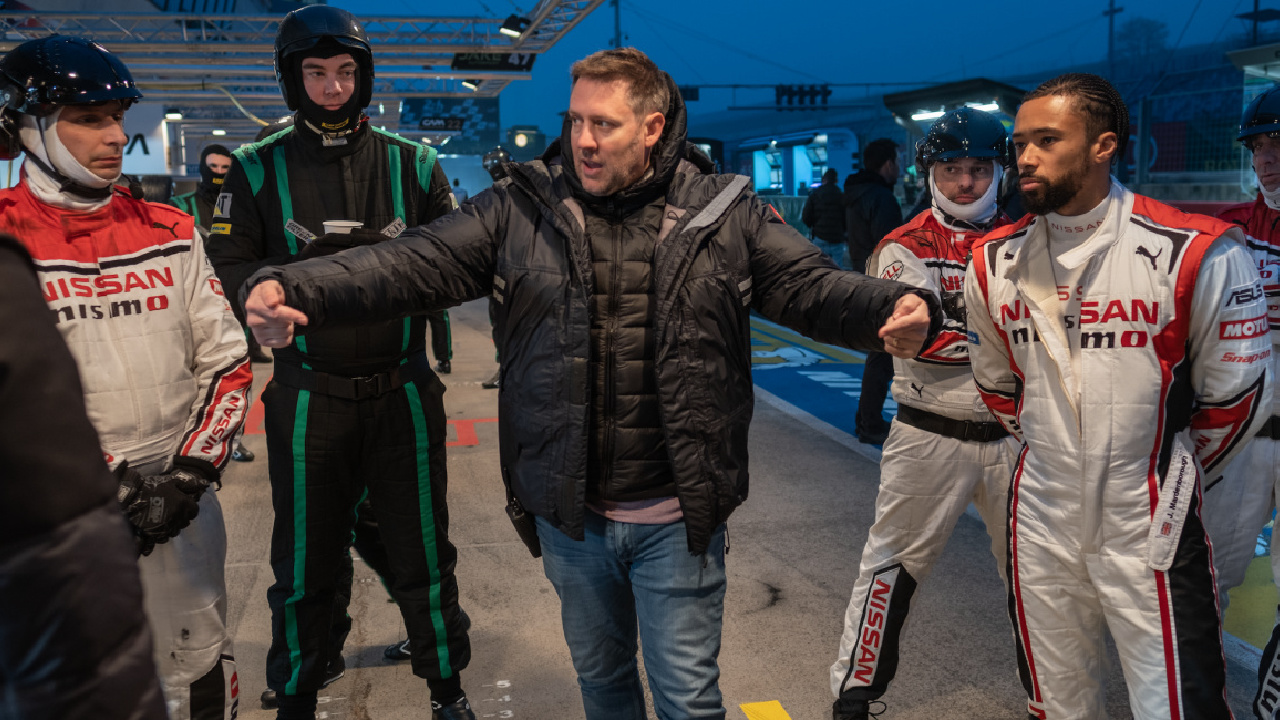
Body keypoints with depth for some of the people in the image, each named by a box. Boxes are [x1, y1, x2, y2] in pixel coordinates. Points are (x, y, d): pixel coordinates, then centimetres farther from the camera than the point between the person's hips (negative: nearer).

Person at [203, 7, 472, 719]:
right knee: (306, 566, 12)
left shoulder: (413, 165, 4)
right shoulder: (257, 171, 2)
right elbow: (227, 272, -3)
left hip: (403, 390, 1)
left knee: (424, 553, 12)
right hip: (308, 398, 0)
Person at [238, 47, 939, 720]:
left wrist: (899, 310, -28)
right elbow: (415, 263, -10)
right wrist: (294, 290, -25)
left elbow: (812, 284, -7)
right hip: (569, 515, 2)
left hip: (677, 518, -2)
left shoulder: (724, 213, -4)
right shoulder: (521, 209, -4)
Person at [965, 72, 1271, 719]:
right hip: (1040, 520, 4)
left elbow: (1233, 399, -4)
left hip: (1149, 532, -4)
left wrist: (1169, 473, 7)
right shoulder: (994, 260, -1)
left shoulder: (1196, 253, -14)